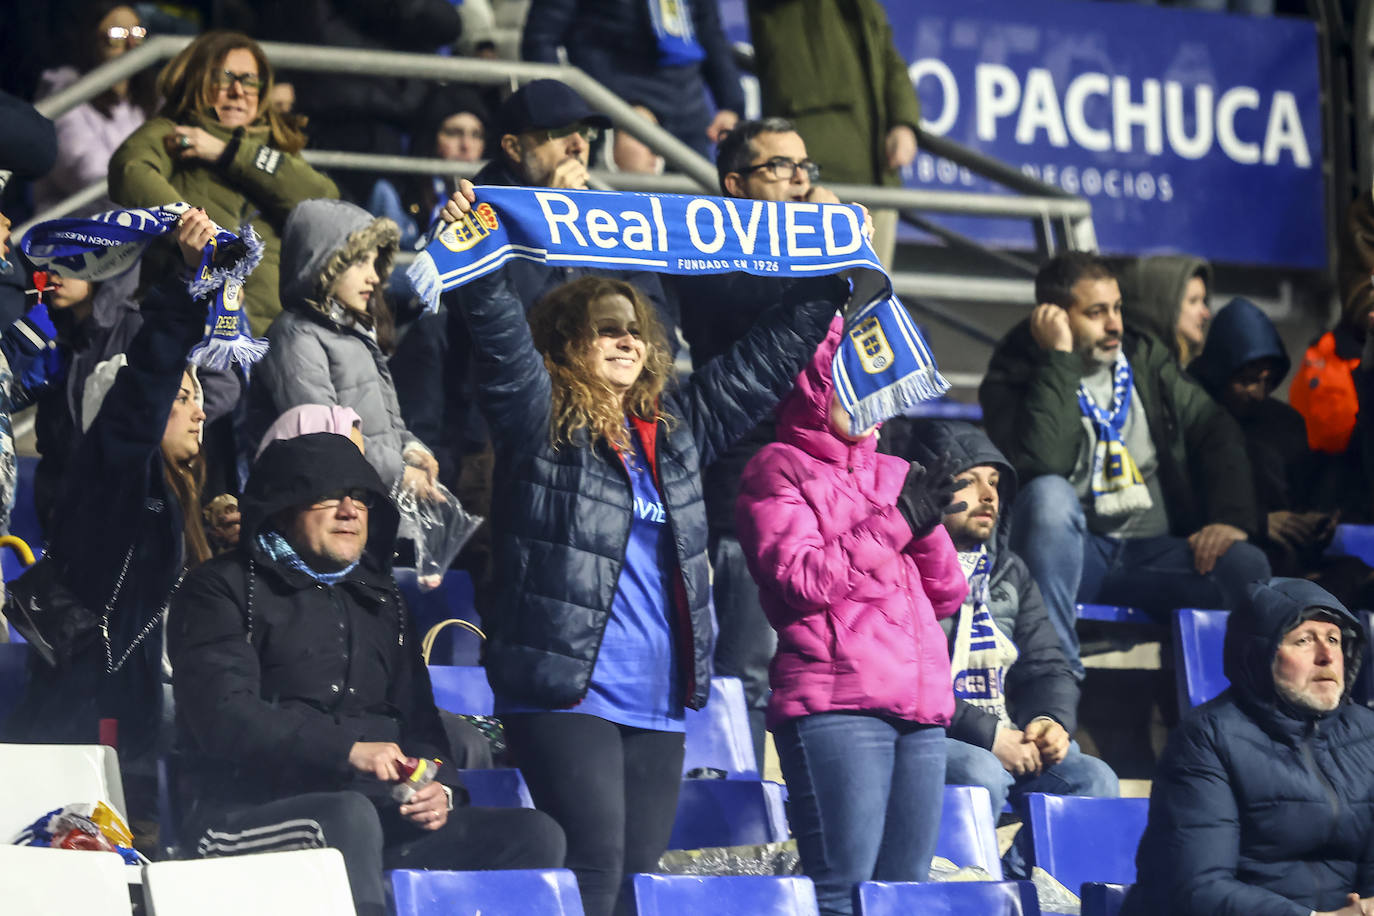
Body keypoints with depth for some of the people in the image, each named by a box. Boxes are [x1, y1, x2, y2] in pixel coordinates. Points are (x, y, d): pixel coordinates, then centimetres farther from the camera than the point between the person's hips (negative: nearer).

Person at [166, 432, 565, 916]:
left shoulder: (381, 601, 27)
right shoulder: (225, 590, 6)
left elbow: (419, 724, 25)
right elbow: (222, 713, -10)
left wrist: (440, 789, 0)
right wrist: (347, 750, -20)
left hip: (383, 822, 6)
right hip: (249, 815, -6)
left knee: (534, 836, -14)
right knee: (351, 815, -39)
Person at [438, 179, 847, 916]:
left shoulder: (674, 430, 18)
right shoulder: (541, 426, 0)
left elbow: (766, 361, 25)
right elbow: (503, 343, -16)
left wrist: (833, 278, 27)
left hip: (658, 706, 6)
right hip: (564, 695, -6)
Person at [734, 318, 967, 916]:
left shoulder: (894, 475, 22)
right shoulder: (779, 470, 5)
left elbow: (947, 598, 18)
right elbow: (801, 579, -10)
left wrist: (929, 526, -1)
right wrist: (897, 520, -8)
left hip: (920, 707, 7)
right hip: (836, 706, -7)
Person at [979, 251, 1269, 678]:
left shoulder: (1145, 360, 13)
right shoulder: (1014, 378, -2)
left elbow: (1218, 434, 10)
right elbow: (1043, 463, -22)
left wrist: (1233, 517, -7)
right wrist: (1060, 361, -18)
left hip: (1155, 552, 3)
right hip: (1074, 554, -3)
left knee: (1247, 566, -26)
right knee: (1048, 494, -36)